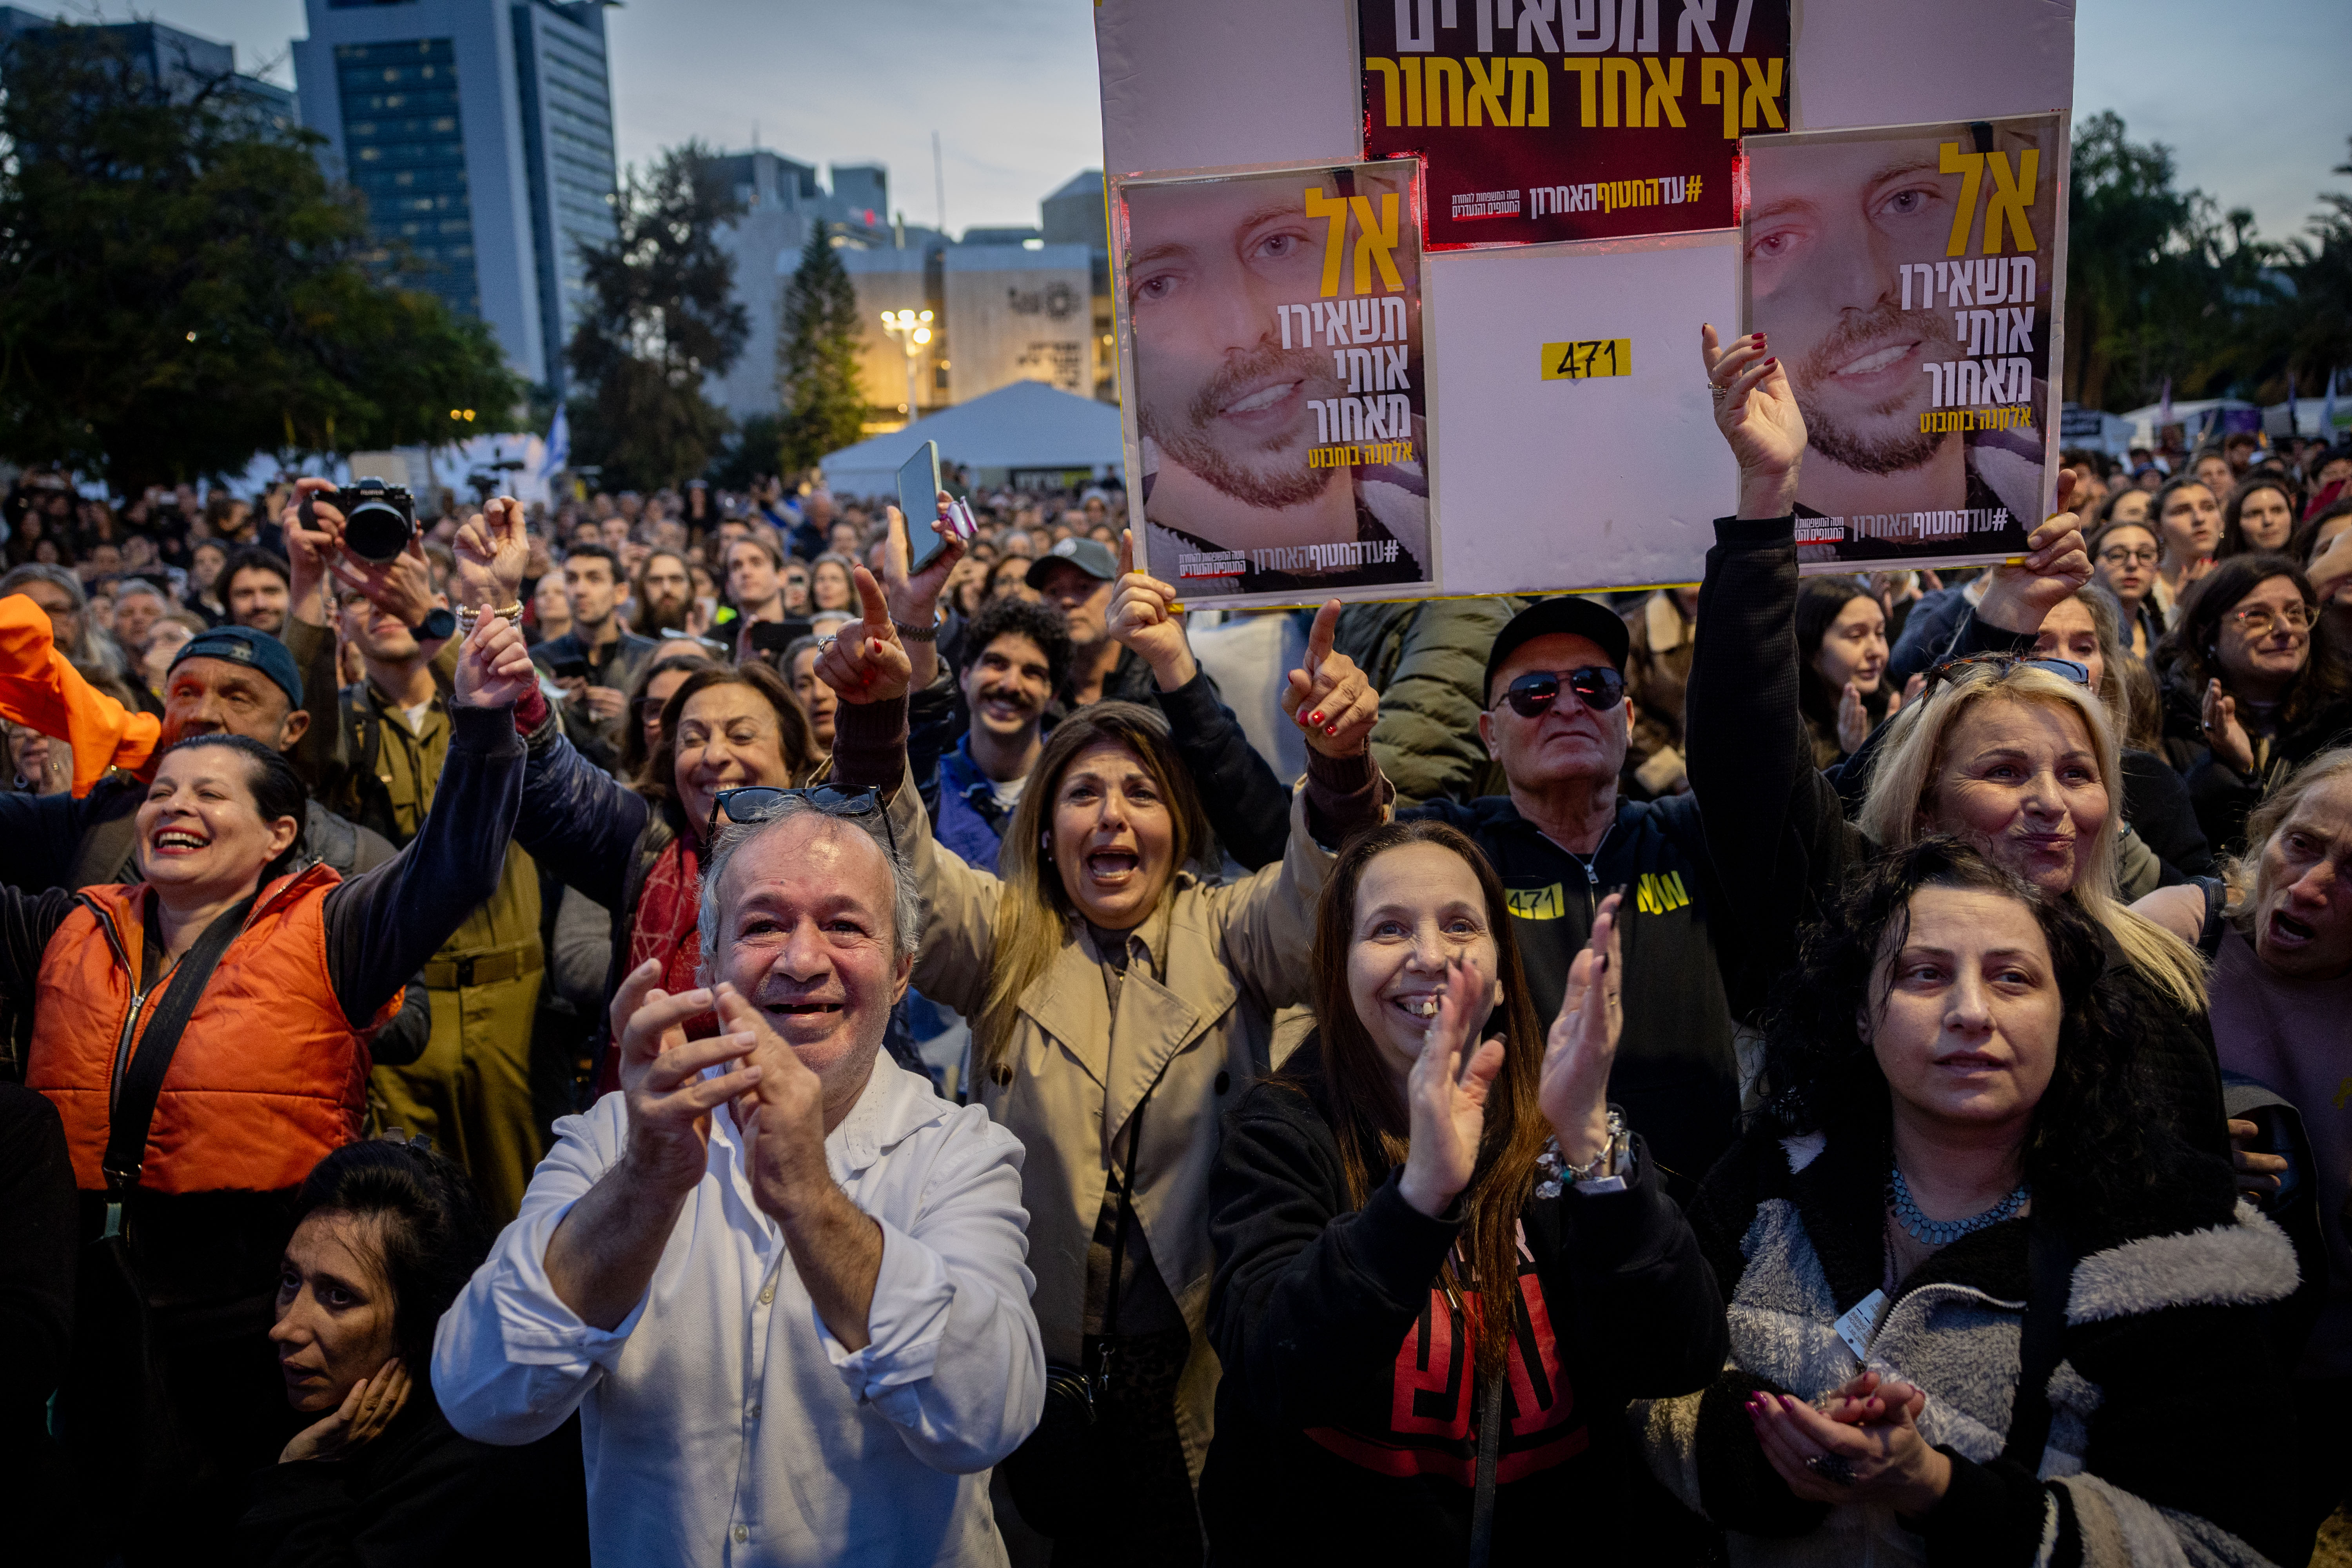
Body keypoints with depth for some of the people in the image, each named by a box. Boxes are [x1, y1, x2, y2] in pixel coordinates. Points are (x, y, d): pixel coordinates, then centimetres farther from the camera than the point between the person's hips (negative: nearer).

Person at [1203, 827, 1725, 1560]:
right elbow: (1276, 1381, -18)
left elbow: (1678, 1363, -11)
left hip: (1559, 1535, 1)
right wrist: (1422, 1189, -31)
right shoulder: (1281, 1134, -5)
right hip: (1333, 1537, -1)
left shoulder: (1557, 1131, -1)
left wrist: (1590, 1144, -24)